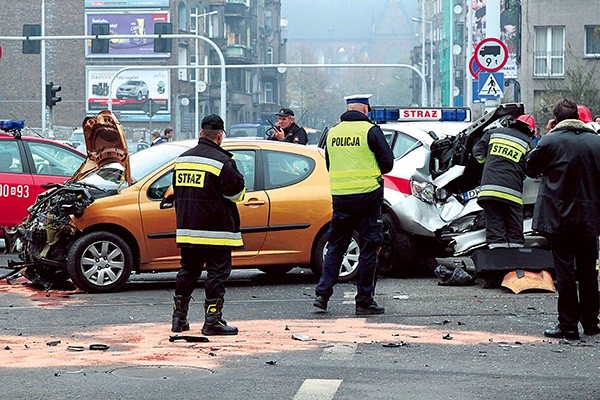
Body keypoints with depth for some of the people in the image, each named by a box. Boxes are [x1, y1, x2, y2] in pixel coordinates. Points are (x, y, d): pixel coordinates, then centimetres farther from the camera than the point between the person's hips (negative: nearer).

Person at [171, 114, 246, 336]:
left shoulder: (182, 159, 9)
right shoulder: (222, 161, -14)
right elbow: (237, 192, -8)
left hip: (186, 230, 7)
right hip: (215, 231, -7)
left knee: (187, 272, 15)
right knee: (217, 273, -1)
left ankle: (179, 318, 16)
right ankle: (212, 321, -3)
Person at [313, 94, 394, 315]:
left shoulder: (333, 133, 8)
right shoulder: (370, 131, -7)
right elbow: (387, 162, -4)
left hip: (340, 197, 4)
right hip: (367, 196, -4)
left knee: (335, 247, 14)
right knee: (369, 249, 3)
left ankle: (322, 293, 4)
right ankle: (364, 301, 4)